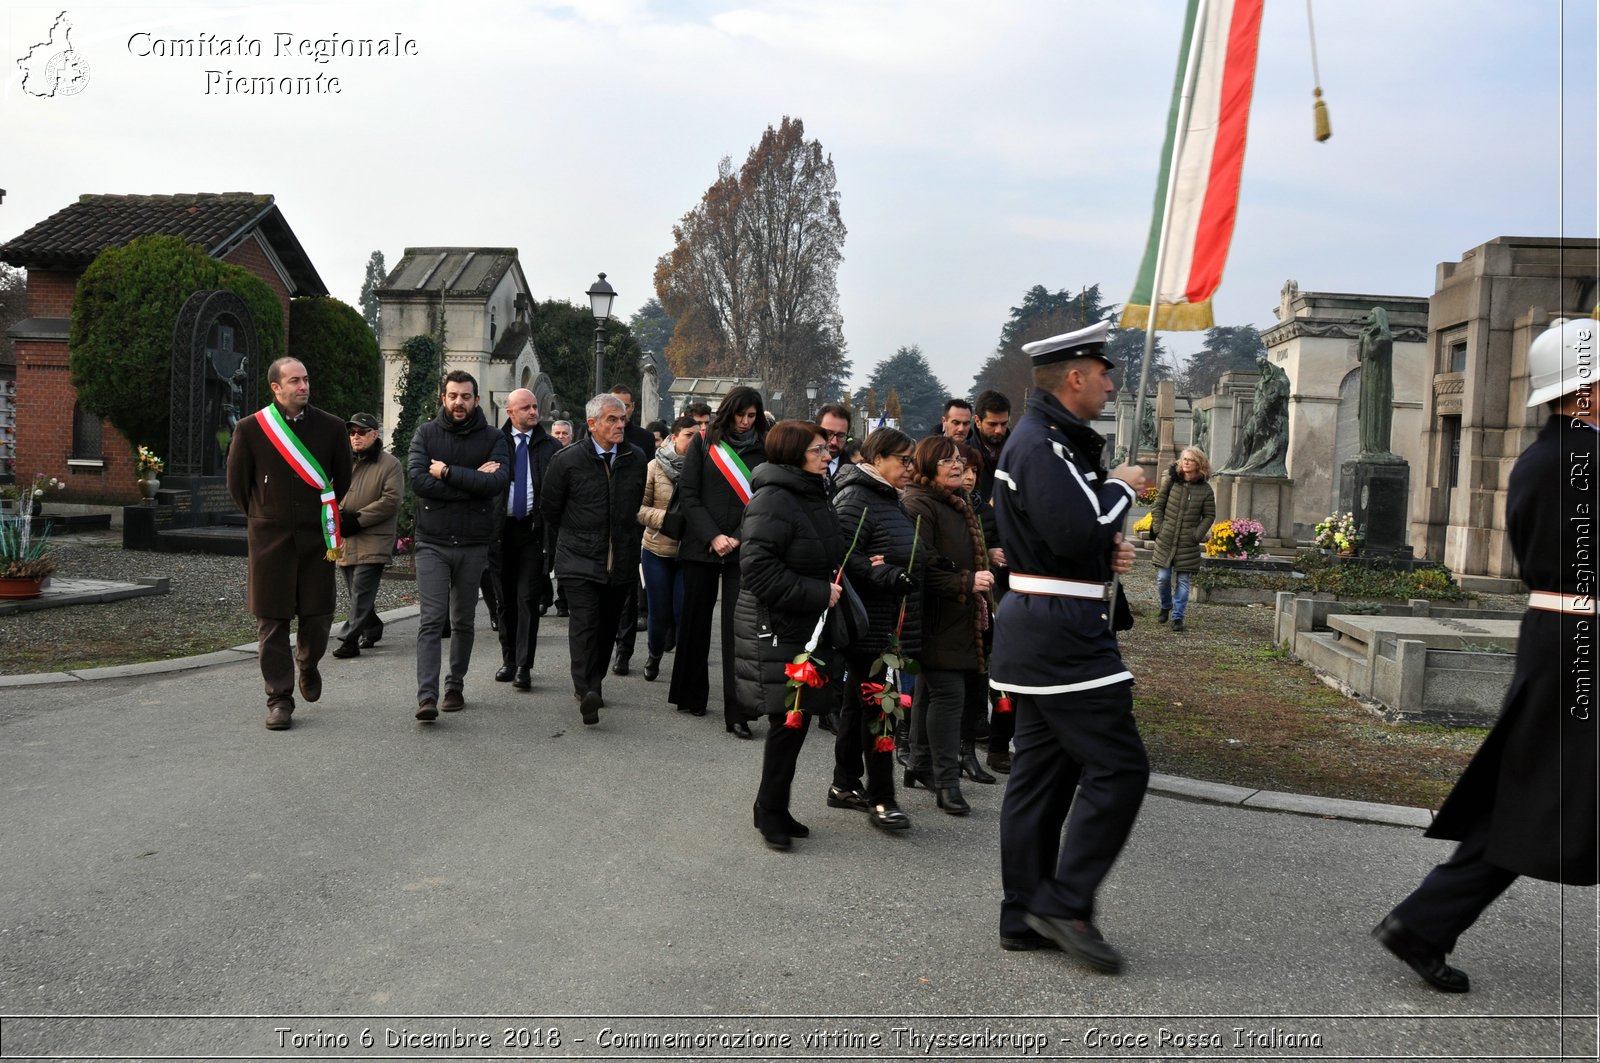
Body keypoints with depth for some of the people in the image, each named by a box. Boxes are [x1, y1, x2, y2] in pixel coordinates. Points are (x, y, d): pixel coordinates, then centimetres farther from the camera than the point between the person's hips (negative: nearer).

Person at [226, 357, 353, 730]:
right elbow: (237, 483, 8)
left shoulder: (329, 426, 3)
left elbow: (342, 479, 15)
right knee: (272, 621, 2)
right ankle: (280, 700, 11)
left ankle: (307, 664, 36)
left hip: (316, 538, 1)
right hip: (269, 540, -1)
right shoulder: (250, 429, -2)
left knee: (319, 615, 3)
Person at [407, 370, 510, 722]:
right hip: (432, 542, -1)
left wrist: (447, 473, -15)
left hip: (473, 544, 1)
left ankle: (455, 686, 26)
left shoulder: (492, 437, 2)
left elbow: (499, 481, -15)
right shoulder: (426, 434, 3)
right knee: (432, 620, -8)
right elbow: (417, 478, -14)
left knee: (463, 621, 12)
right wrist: (474, 480, -15)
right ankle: (427, 696, -12)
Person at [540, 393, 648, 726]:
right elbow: (550, 508, 6)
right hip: (579, 559, -4)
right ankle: (586, 690, -22)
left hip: (621, 560, 4)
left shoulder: (636, 459, 6)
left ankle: (592, 683, 25)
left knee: (608, 625, 11)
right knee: (584, 621, -16)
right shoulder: (567, 461, -6)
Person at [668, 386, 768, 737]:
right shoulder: (704, 442, 5)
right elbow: (687, 493, 0)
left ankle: (736, 714, -7)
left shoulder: (764, 450, 6)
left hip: (743, 550, -1)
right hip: (701, 546, 1)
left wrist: (737, 537, -10)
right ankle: (691, 696, 26)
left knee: (737, 628, -7)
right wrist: (712, 536, -9)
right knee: (696, 620, 10)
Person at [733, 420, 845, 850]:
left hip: (809, 628, 9)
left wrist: (838, 584, 6)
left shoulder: (814, 496, 14)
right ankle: (770, 811, 13)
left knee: (798, 718, 12)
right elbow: (759, 570, -23)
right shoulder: (772, 500, -17)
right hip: (776, 631, -9)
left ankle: (773, 808, 26)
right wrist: (818, 594, -22)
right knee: (789, 721, -4)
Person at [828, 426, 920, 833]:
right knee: (876, 708, -6)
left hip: (891, 626, 10)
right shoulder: (856, 500, -15)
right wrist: (896, 578, -25)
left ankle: (845, 785, 26)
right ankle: (880, 799, 1)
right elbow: (846, 558, -25)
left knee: (859, 704, 16)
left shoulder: (891, 501, 17)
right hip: (869, 626, -10)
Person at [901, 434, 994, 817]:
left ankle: (922, 767, 27)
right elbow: (923, 566, -22)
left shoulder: (958, 504, 18)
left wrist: (984, 572, 19)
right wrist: (966, 583, -22)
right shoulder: (919, 505, -15)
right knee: (948, 693, -11)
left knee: (929, 691, 17)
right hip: (935, 617, -10)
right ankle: (946, 780, -6)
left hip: (959, 617, 10)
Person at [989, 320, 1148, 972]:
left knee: (1042, 772, 12)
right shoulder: (1044, 444, -16)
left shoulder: (1053, 439, 18)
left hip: (1040, 630, 11)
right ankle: (1066, 903, 0)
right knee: (1118, 768, -7)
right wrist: (1120, 487, -9)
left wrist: (1109, 552, 7)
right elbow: (1078, 533, -26)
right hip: (1061, 631, -11)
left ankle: (1025, 917, 19)